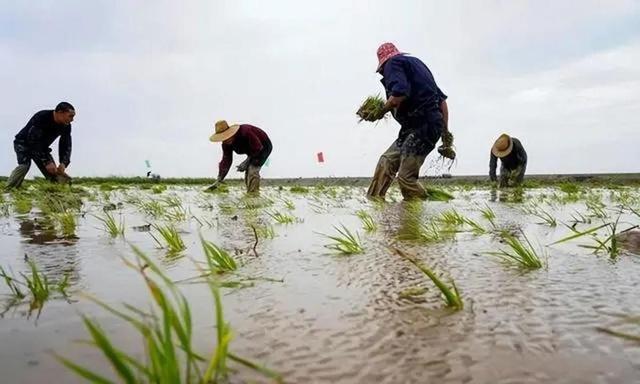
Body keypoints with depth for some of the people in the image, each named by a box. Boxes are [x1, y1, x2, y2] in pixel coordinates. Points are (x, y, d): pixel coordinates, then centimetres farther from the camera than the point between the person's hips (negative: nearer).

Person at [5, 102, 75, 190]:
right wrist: (46, 162, -39)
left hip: (42, 147, 6)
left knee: (52, 170, -7)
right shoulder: (41, 117, -33)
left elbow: (66, 146, -9)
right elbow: (33, 143, -35)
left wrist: (63, 163, -28)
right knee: (24, 165, -30)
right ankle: (8, 190, -27)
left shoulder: (66, 126, -14)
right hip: (23, 143, -6)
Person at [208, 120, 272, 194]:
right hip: (252, 151, 8)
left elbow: (258, 148, -29)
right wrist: (219, 181, -18)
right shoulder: (226, 144, -13)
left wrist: (246, 162, -26)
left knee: (253, 170, -22)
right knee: (248, 172, 3)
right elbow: (226, 161, -12)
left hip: (263, 147, -8)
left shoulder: (245, 132, -37)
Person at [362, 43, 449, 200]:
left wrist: (381, 112, -9)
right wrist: (445, 132, 23)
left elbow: (400, 92, -23)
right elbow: (442, 100, 24)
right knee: (386, 162, 9)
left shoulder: (392, 63, 0)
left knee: (406, 177, -11)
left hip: (421, 126, -10)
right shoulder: (416, 62, 27)